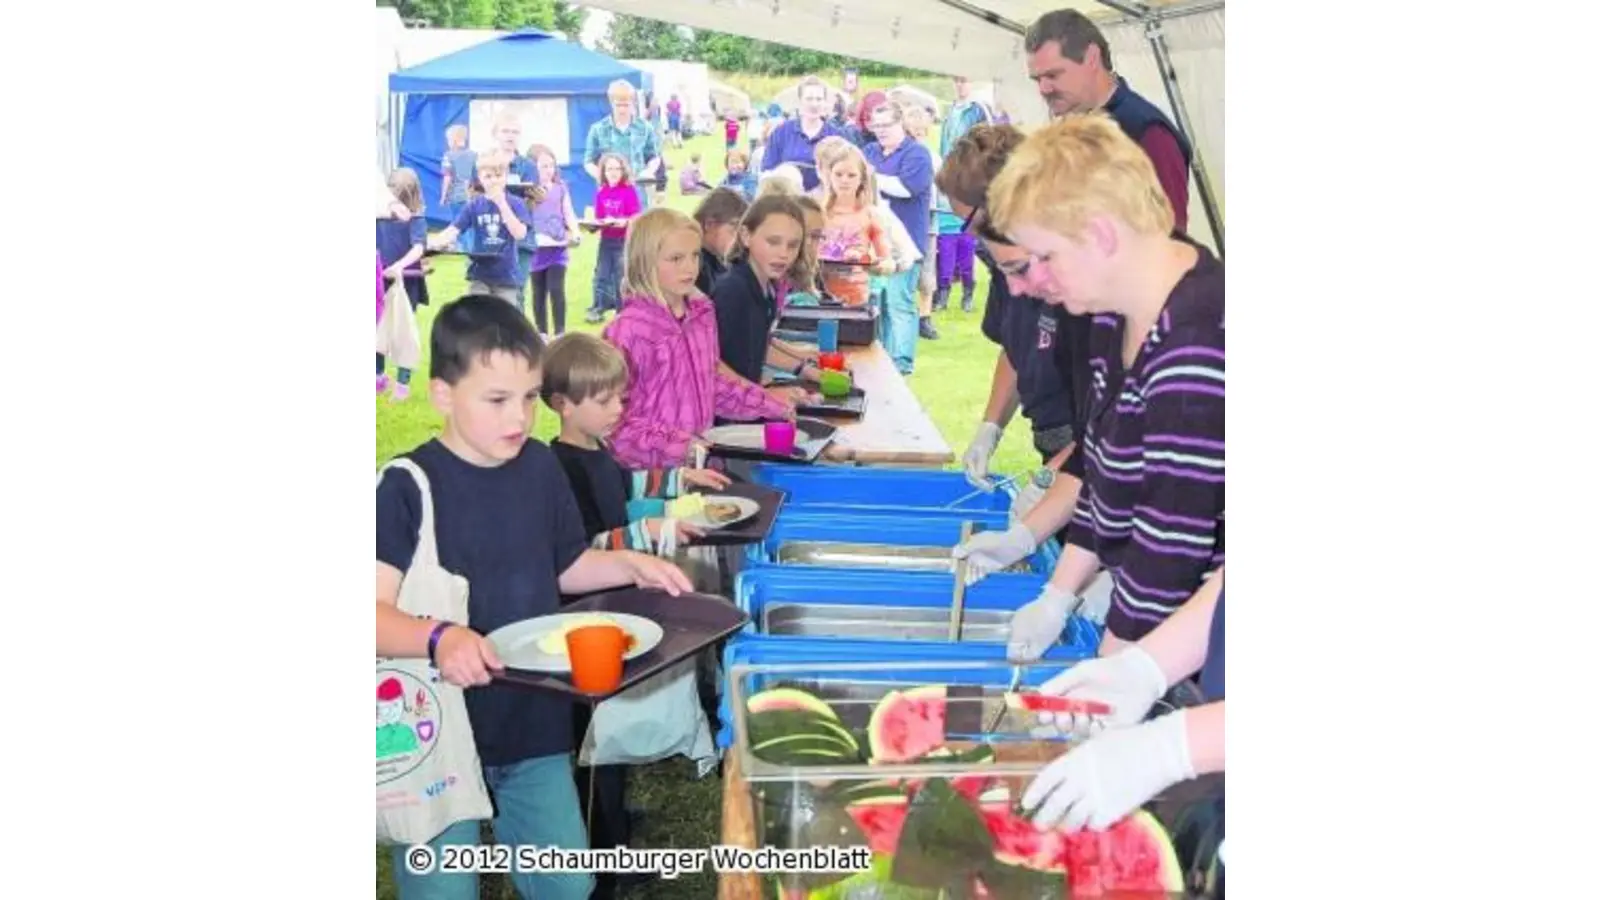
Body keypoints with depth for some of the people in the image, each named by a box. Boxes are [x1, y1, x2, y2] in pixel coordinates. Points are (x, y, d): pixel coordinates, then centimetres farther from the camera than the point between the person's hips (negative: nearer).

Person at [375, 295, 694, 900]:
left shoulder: (540, 468, 1)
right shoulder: (408, 488, -16)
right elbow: (377, 611, -23)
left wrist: (632, 566, -1)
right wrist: (439, 638, -41)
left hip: (535, 727, 5)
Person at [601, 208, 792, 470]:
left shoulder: (702, 314, 8)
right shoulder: (630, 330, -14)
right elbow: (614, 416, -14)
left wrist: (766, 406, 15)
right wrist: (674, 443, -23)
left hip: (698, 457, 6)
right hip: (650, 468, -6)